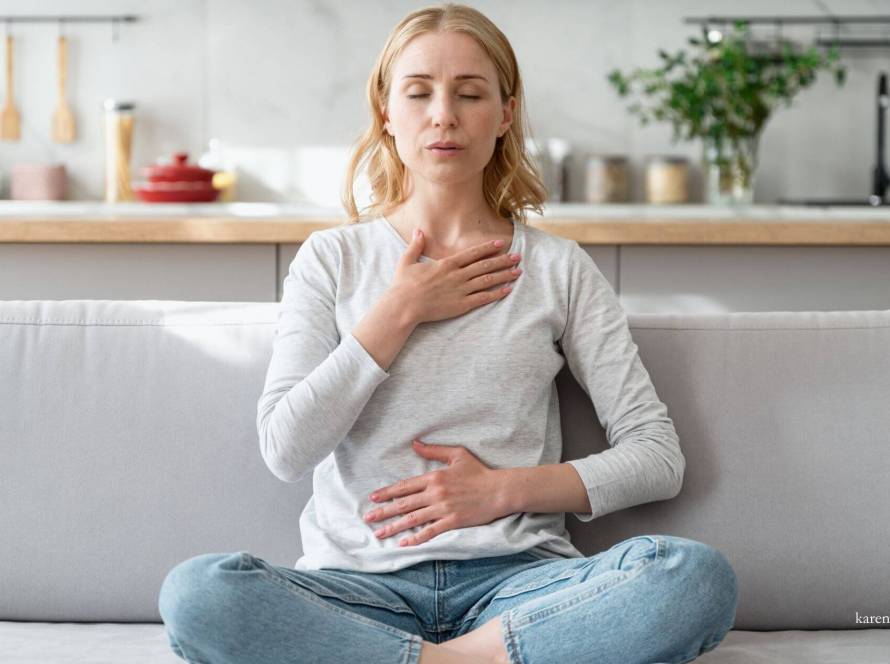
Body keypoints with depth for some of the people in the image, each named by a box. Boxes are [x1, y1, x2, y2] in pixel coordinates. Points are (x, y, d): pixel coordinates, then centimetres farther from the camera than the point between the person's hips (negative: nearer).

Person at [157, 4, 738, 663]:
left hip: (514, 578, 0)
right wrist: (399, 311, -3)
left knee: (699, 576, -29)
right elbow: (287, 449, -2)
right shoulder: (333, 258, 11)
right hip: (361, 583, 0)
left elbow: (659, 457, 7)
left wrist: (502, 489, -5)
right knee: (195, 591, -32)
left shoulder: (559, 268, 10)